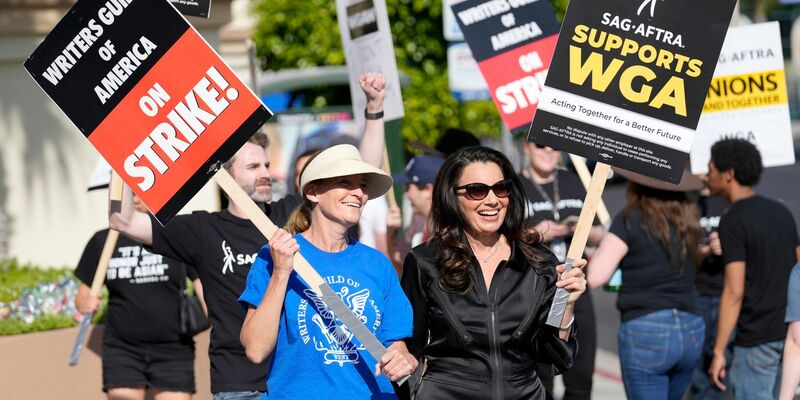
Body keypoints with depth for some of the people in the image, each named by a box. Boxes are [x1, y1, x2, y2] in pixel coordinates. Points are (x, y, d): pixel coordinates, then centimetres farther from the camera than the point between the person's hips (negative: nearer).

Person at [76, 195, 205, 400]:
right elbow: (83, 296, 12)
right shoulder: (103, 241, 7)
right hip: (122, 350, 1)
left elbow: (204, 288, -1)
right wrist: (85, 303, -12)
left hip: (173, 351, -1)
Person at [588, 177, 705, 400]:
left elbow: (596, 278, -9)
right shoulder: (686, 219, 9)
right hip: (691, 331, 6)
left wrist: (602, 249, 9)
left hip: (646, 331, -6)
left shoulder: (630, 220, -7)